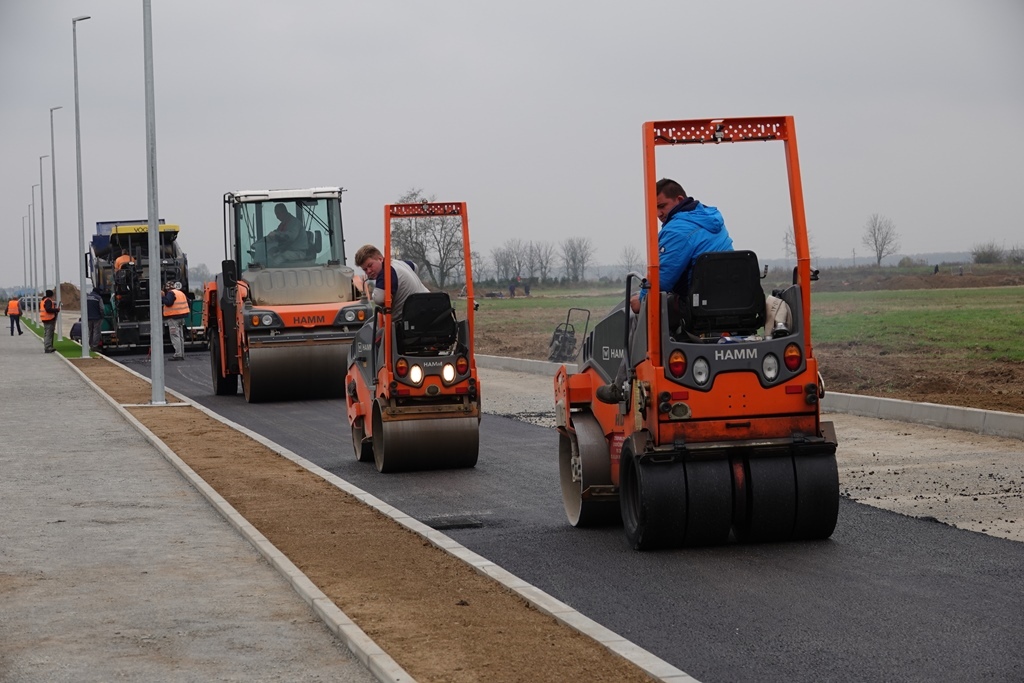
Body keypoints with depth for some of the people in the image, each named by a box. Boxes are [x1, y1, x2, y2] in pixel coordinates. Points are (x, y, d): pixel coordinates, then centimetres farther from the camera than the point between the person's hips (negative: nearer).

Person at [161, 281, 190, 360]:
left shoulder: (170, 293, -10)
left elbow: (168, 302, -23)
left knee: (175, 336, -9)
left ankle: (178, 354, -15)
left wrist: (162, 298, -13)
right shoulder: (181, 293, 17)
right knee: (180, 336, 13)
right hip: (181, 317, 9)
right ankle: (182, 355, 16)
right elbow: (187, 301, 20)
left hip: (173, 318, -9)